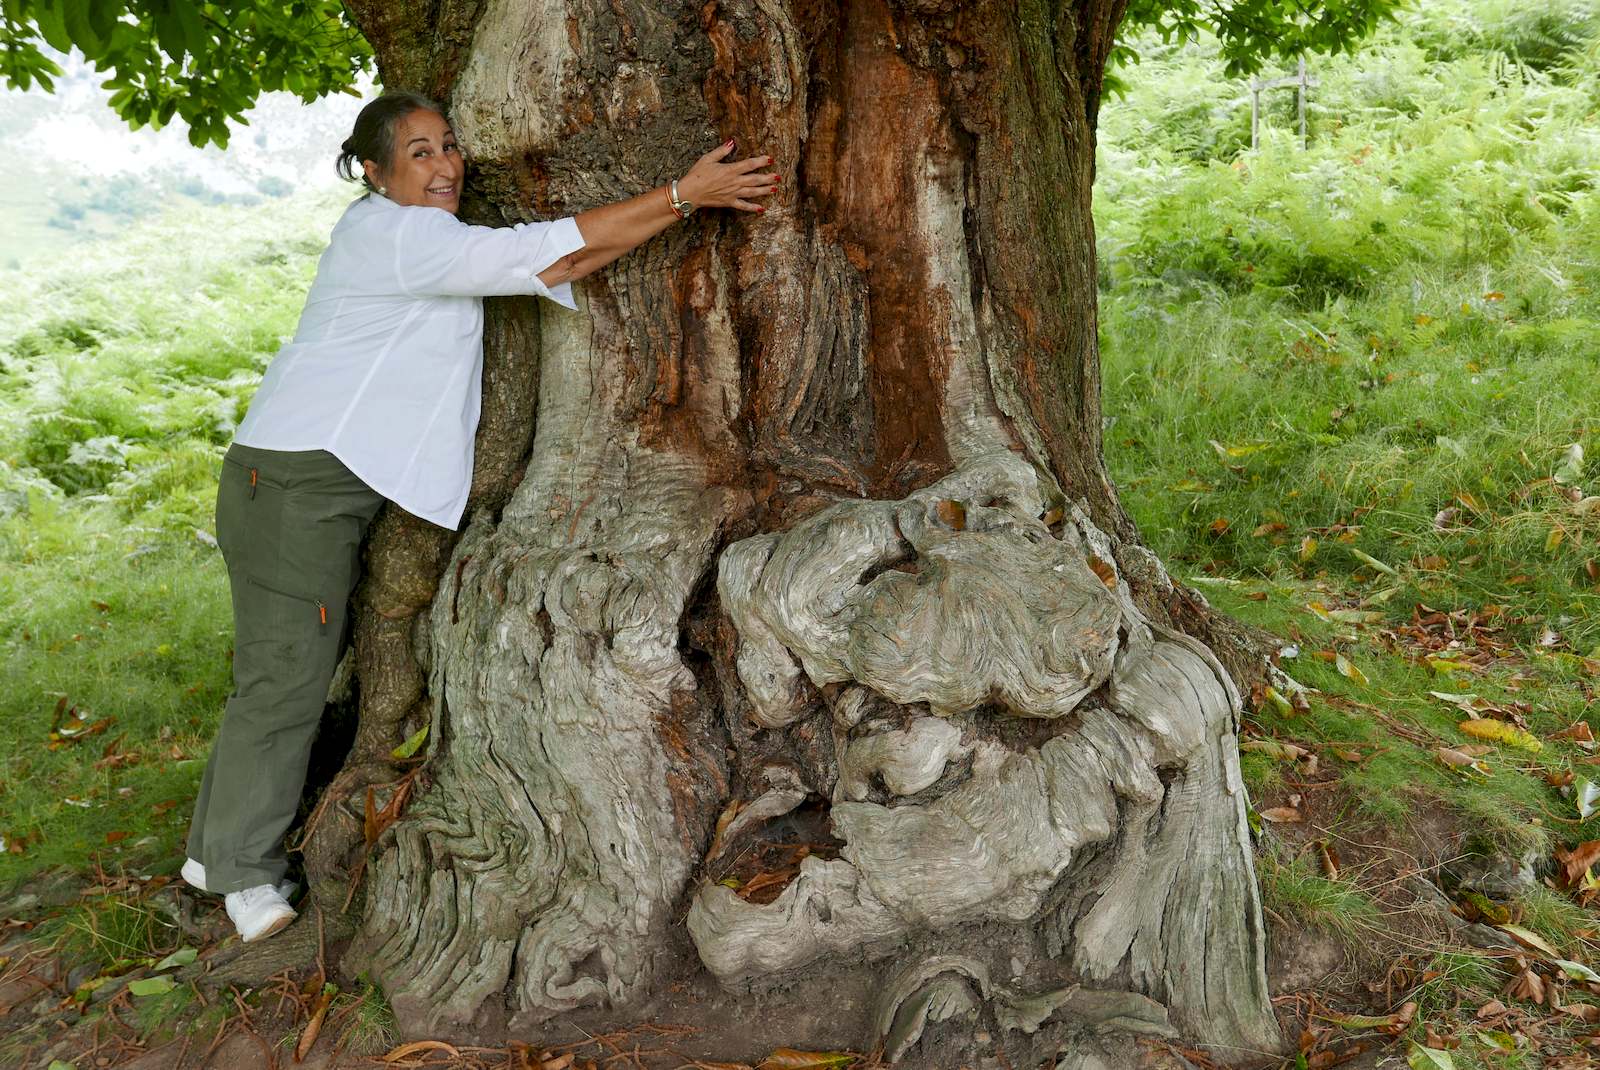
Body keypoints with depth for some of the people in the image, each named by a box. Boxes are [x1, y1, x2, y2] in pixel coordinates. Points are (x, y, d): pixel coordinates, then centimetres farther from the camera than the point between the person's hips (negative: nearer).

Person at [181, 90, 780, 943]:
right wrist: (685, 195, -21)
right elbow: (551, 254, -22)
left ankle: (219, 848, 27)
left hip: (340, 481, 10)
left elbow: (538, 268, 15)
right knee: (287, 673, -2)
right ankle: (244, 872, 13)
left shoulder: (414, 233, 14)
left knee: (288, 668, 14)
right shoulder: (396, 236, -16)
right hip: (298, 478, -10)